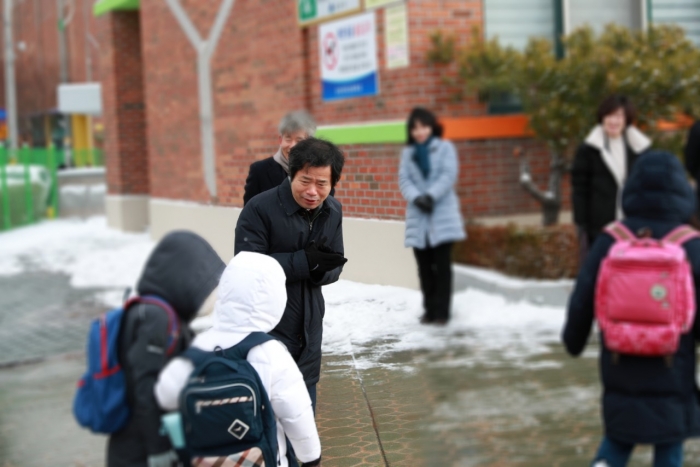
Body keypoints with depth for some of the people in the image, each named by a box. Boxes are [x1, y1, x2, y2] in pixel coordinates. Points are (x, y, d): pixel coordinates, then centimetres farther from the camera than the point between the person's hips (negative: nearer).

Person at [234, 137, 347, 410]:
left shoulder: (333, 211, 3)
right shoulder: (259, 209, -18)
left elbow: (335, 267, 7)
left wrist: (319, 269, -17)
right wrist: (303, 261, -28)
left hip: (310, 330, 6)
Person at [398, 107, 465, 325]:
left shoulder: (445, 147, 4)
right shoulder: (407, 152, 13)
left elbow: (449, 174, -8)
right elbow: (404, 179, 2)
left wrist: (431, 196, -20)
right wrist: (416, 198, -17)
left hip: (442, 215, -3)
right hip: (418, 217, 3)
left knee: (442, 265, -4)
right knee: (424, 266, 6)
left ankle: (442, 311, -1)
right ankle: (429, 309, 13)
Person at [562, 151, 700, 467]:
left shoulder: (610, 239, -6)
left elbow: (583, 298, 0)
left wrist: (573, 339, 17)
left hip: (620, 362, 2)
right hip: (672, 368, -2)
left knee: (620, 434, 20)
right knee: (669, 441, 12)